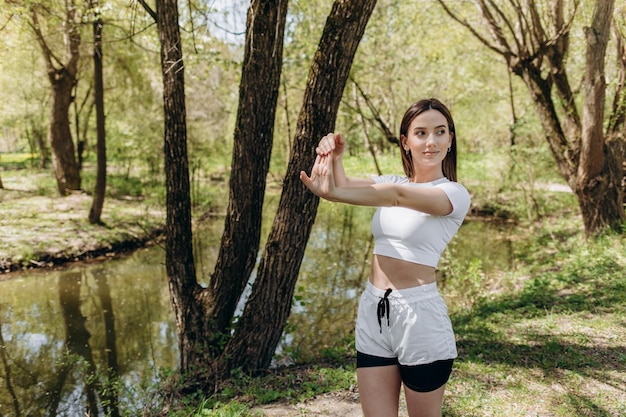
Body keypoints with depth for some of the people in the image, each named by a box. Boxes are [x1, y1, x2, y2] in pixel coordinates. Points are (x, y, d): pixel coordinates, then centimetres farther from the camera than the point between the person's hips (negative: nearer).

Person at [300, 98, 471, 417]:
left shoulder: (455, 194, -9)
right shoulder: (391, 183, 10)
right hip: (373, 311, 5)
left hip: (419, 315, -5)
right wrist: (334, 158, -28)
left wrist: (331, 194, -40)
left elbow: (398, 195, -27)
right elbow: (345, 185, -7)